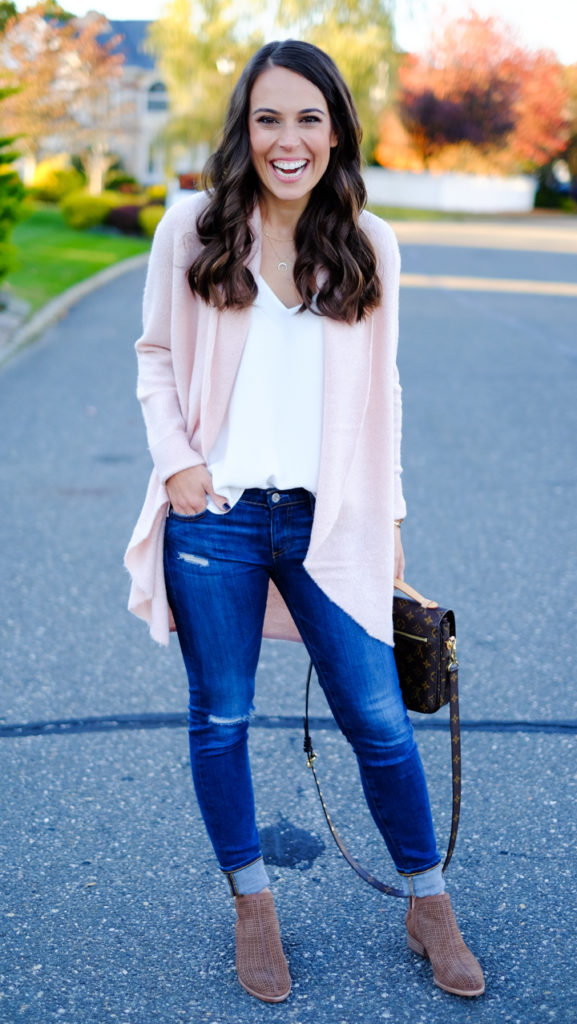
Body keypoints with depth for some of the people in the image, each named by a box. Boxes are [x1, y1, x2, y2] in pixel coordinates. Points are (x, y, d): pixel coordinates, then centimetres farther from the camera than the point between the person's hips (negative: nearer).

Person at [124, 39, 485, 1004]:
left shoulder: (369, 245, 4)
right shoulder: (193, 228, 0)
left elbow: (379, 390, 9)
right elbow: (156, 354, 8)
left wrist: (389, 514, 8)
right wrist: (177, 459, -6)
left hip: (329, 522, 1)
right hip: (213, 519, 0)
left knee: (379, 719, 4)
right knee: (221, 721, 10)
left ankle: (428, 904, 24)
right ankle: (252, 905, 30)